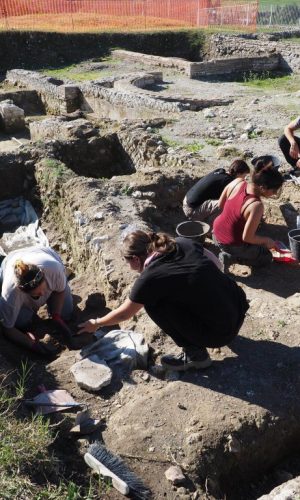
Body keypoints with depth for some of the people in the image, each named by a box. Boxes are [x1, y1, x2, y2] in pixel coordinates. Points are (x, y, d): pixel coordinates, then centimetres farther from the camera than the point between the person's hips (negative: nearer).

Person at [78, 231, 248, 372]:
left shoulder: (149, 278, -13)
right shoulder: (183, 243, 2)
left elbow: (123, 314, 4)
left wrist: (96, 324, 21)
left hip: (221, 333, -7)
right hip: (240, 309, 7)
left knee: (153, 304, -1)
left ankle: (195, 354, 6)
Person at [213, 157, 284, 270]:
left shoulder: (237, 182, -14)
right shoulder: (257, 206, -33)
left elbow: (221, 205, 1)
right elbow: (247, 238, -25)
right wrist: (267, 241, -8)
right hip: (233, 245, -7)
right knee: (266, 258, 19)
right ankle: (231, 257, -1)